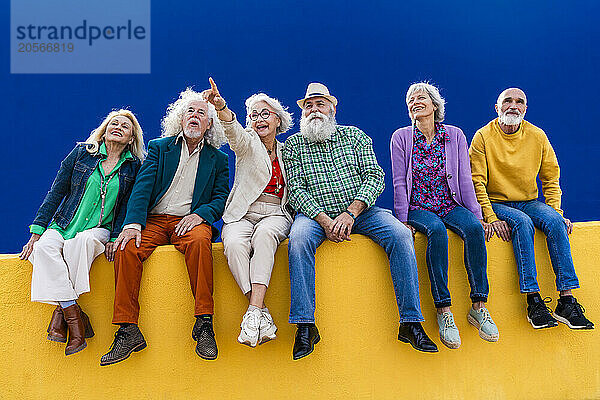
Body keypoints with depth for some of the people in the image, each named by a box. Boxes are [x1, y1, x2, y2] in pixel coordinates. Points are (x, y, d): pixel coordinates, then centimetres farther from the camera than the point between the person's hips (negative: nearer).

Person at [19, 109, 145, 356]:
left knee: (82, 241, -36)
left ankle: (61, 309, -26)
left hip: (99, 231, -1)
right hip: (64, 226, 2)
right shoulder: (81, 153, 7)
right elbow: (55, 193, 6)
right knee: (44, 247, -31)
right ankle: (75, 318, -32)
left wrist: (115, 238, -12)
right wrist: (36, 232, -2)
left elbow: (127, 206, 4)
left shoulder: (134, 167, 6)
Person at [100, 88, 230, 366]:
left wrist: (200, 214, -15)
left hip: (190, 221, -1)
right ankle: (128, 331, -24)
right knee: (127, 247, -29)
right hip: (154, 220, 1)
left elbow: (222, 198, 8)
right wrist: (133, 223, -14)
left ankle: (204, 324, -31)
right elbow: (142, 187, 2)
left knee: (200, 241, -36)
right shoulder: (159, 147, 16)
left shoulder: (217, 159, 16)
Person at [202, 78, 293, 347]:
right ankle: (263, 315, -31)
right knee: (234, 244, -34)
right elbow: (233, 131, -15)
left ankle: (254, 310, -41)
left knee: (264, 235, -36)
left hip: (275, 216, 1)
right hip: (242, 214, -1)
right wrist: (221, 108, -36)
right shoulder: (247, 143, 10)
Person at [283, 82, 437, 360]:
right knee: (299, 238, -34)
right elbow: (295, 190, -2)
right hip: (316, 213, -1)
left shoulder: (354, 136, 12)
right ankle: (305, 326, -27)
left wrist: (350, 213, -15)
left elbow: (374, 177, 1)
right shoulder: (292, 146, 9)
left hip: (359, 211, 1)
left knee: (400, 234, -24)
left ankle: (411, 322, -18)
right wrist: (324, 220, -19)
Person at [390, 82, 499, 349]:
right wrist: (403, 220, -9)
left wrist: (477, 215, 0)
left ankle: (478, 306, -23)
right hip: (418, 208, -2)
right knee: (437, 230, -35)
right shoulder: (401, 138, 3)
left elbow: (465, 180, 6)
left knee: (474, 228, -30)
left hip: (450, 205, 2)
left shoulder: (455, 135, 7)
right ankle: (443, 310, -31)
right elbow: (399, 183, -1)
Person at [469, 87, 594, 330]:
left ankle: (567, 301, -27)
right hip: (496, 203, -3)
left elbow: (550, 179, 10)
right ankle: (533, 301, -33)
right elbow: (476, 182, -9)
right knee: (522, 222, -33)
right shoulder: (483, 137, -5)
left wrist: (556, 212, -5)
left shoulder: (537, 136, 5)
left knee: (555, 222, -26)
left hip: (529, 202, 3)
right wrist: (491, 218, -20)